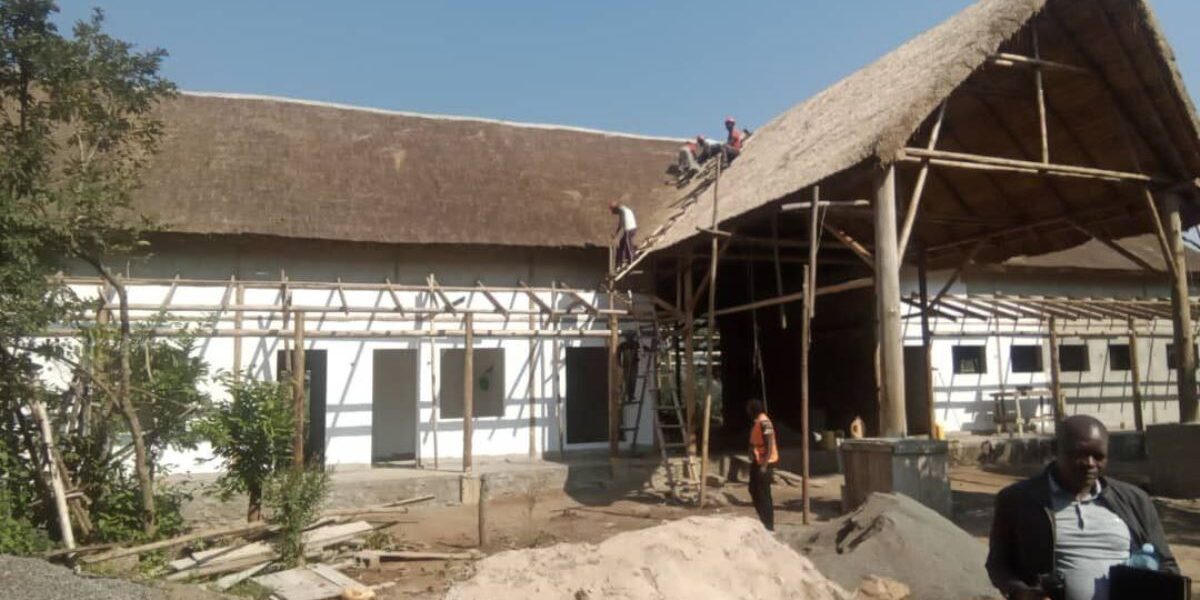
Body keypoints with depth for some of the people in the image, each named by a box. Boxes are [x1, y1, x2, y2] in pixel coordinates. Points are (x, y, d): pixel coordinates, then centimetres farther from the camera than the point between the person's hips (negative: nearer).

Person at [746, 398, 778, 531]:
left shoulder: (764, 422, -18)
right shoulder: (757, 422, 13)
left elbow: (769, 445, -22)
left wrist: (764, 464, -25)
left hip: (764, 464, -10)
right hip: (757, 462, 10)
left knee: (764, 494, -3)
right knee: (754, 491, 16)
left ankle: (769, 525, 5)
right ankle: (764, 521, 27)